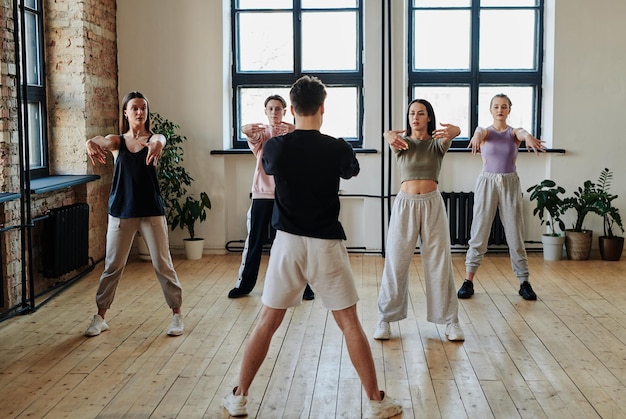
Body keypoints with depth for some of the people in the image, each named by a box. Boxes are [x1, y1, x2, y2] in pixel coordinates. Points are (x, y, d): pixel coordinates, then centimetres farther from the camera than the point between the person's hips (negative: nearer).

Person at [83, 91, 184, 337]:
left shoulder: (152, 139, 0)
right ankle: (100, 317, 20)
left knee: (163, 265, 3)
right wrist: (90, 144, -47)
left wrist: (157, 144, -53)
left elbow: (160, 140, -26)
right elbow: (100, 142, -20)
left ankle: (177, 314, 16)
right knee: (112, 266, 8)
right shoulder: (117, 141, 3)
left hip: (151, 211, -1)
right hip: (121, 211, 1)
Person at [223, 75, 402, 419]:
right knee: (350, 324, 7)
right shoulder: (337, 149, -7)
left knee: (267, 322, 12)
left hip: (288, 242, 2)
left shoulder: (275, 147, -4)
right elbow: (353, 171, 16)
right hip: (326, 245, -1)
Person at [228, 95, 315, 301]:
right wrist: (247, 129, -45)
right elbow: (249, 133, -20)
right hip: (262, 193, 1)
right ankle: (244, 284, 18)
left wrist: (294, 130, -41)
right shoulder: (261, 132, 3)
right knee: (254, 240, 7)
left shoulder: (291, 132, 2)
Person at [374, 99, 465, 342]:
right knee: (396, 263, 2)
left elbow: (453, 133, -21)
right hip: (405, 203, 0)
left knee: (440, 263, 2)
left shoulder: (437, 143, 3)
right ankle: (385, 319, 12)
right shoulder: (402, 142, 3)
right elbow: (388, 134, -22)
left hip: (432, 204, 0)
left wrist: (452, 131, -47)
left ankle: (450, 321, 11)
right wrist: (390, 137, -49)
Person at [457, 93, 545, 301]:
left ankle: (524, 282, 10)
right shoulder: (486, 132, 2)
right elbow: (479, 131, -24)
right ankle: (468, 281, 7)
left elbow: (522, 133, -22)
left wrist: (528, 137, -50)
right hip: (487, 183, -1)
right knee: (479, 233, 0)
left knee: (515, 234, 2)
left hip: (510, 184, 1)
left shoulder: (514, 132, 3)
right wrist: (477, 136, -52)